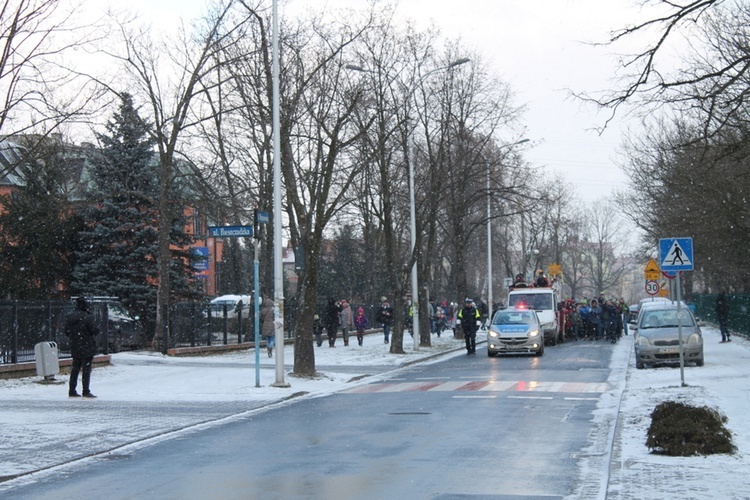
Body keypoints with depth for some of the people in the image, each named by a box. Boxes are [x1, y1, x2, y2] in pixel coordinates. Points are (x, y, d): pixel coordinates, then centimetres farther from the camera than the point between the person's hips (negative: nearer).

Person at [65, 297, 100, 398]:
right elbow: (95, 331, -15)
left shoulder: (69, 318, 4)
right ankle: (86, 391, -2)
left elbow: (66, 332, 11)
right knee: (86, 370, -1)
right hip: (87, 348, -6)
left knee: (75, 369, 13)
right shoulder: (87, 317, -16)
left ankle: (72, 391, 15)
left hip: (75, 348, 6)